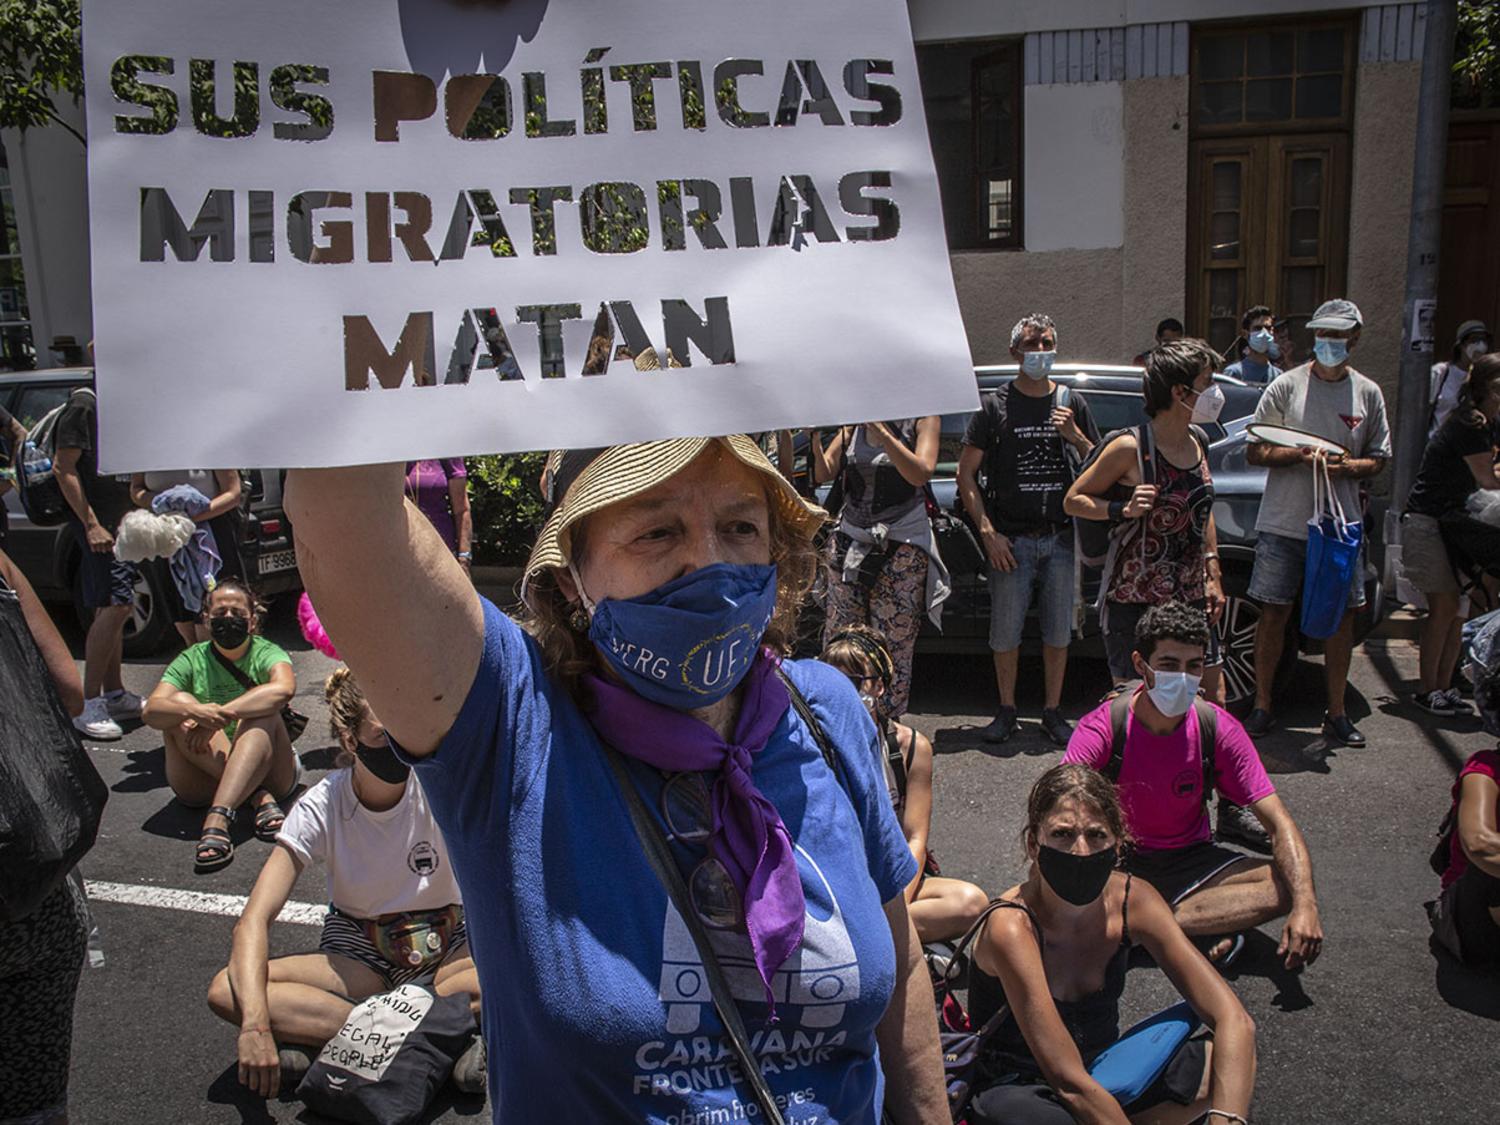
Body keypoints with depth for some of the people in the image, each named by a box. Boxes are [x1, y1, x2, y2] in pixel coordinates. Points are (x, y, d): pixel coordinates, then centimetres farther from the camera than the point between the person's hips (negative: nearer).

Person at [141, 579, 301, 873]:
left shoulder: (266, 653, 1)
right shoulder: (191, 661, 8)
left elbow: (285, 688, -24)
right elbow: (151, 711, -10)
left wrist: (221, 714, -32)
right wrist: (194, 710, -32)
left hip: (268, 770, -2)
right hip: (203, 780, 2)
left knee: (261, 711, -27)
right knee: (179, 702, -19)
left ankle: (218, 817, -45)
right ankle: (261, 799, -32)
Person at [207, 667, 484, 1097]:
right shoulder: (321, 807, -16)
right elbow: (254, 921, -23)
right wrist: (255, 1024, -37)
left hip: (443, 948, 0)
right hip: (357, 952, 1)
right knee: (225, 992, -25)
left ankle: (320, 1032, -27)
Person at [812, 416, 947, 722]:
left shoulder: (923, 419, -2)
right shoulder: (853, 422, 9)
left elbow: (921, 474, -18)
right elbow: (823, 474, 3)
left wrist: (881, 432, -25)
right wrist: (815, 438, -15)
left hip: (902, 546, -4)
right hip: (849, 540, 4)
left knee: (893, 648, -1)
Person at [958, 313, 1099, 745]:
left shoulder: (1072, 403, 10)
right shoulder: (995, 406, 2)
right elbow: (966, 474, 0)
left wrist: (1076, 437, -8)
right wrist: (988, 532, -9)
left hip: (1060, 537, 2)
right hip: (1011, 539, -2)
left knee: (1059, 632, 8)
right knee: (1005, 632, 2)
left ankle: (1053, 711, 21)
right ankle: (1007, 710, 18)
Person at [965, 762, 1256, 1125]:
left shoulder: (1132, 900, -13)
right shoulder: (1013, 927, -28)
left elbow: (1234, 1022, -17)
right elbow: (1070, 1084, -30)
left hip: (1103, 1078, 5)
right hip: (1017, 1091, -5)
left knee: (1231, 1056, -16)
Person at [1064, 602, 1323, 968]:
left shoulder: (1219, 729, -12)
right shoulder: (1102, 728, -19)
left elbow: (1278, 823, -13)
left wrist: (1305, 905, -30)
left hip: (1191, 861, 3)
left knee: (1289, 886, -22)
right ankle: (1197, 934, -25)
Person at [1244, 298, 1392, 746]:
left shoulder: (1368, 393, 7)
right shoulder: (1286, 386, 0)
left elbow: (1378, 459, 10)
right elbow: (1254, 452, -1)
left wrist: (1347, 466, -12)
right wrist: (1300, 455, -18)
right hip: (1283, 523, -2)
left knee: (1342, 613, 5)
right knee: (1274, 613, 2)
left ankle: (1336, 713, 18)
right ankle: (1262, 707, 14)